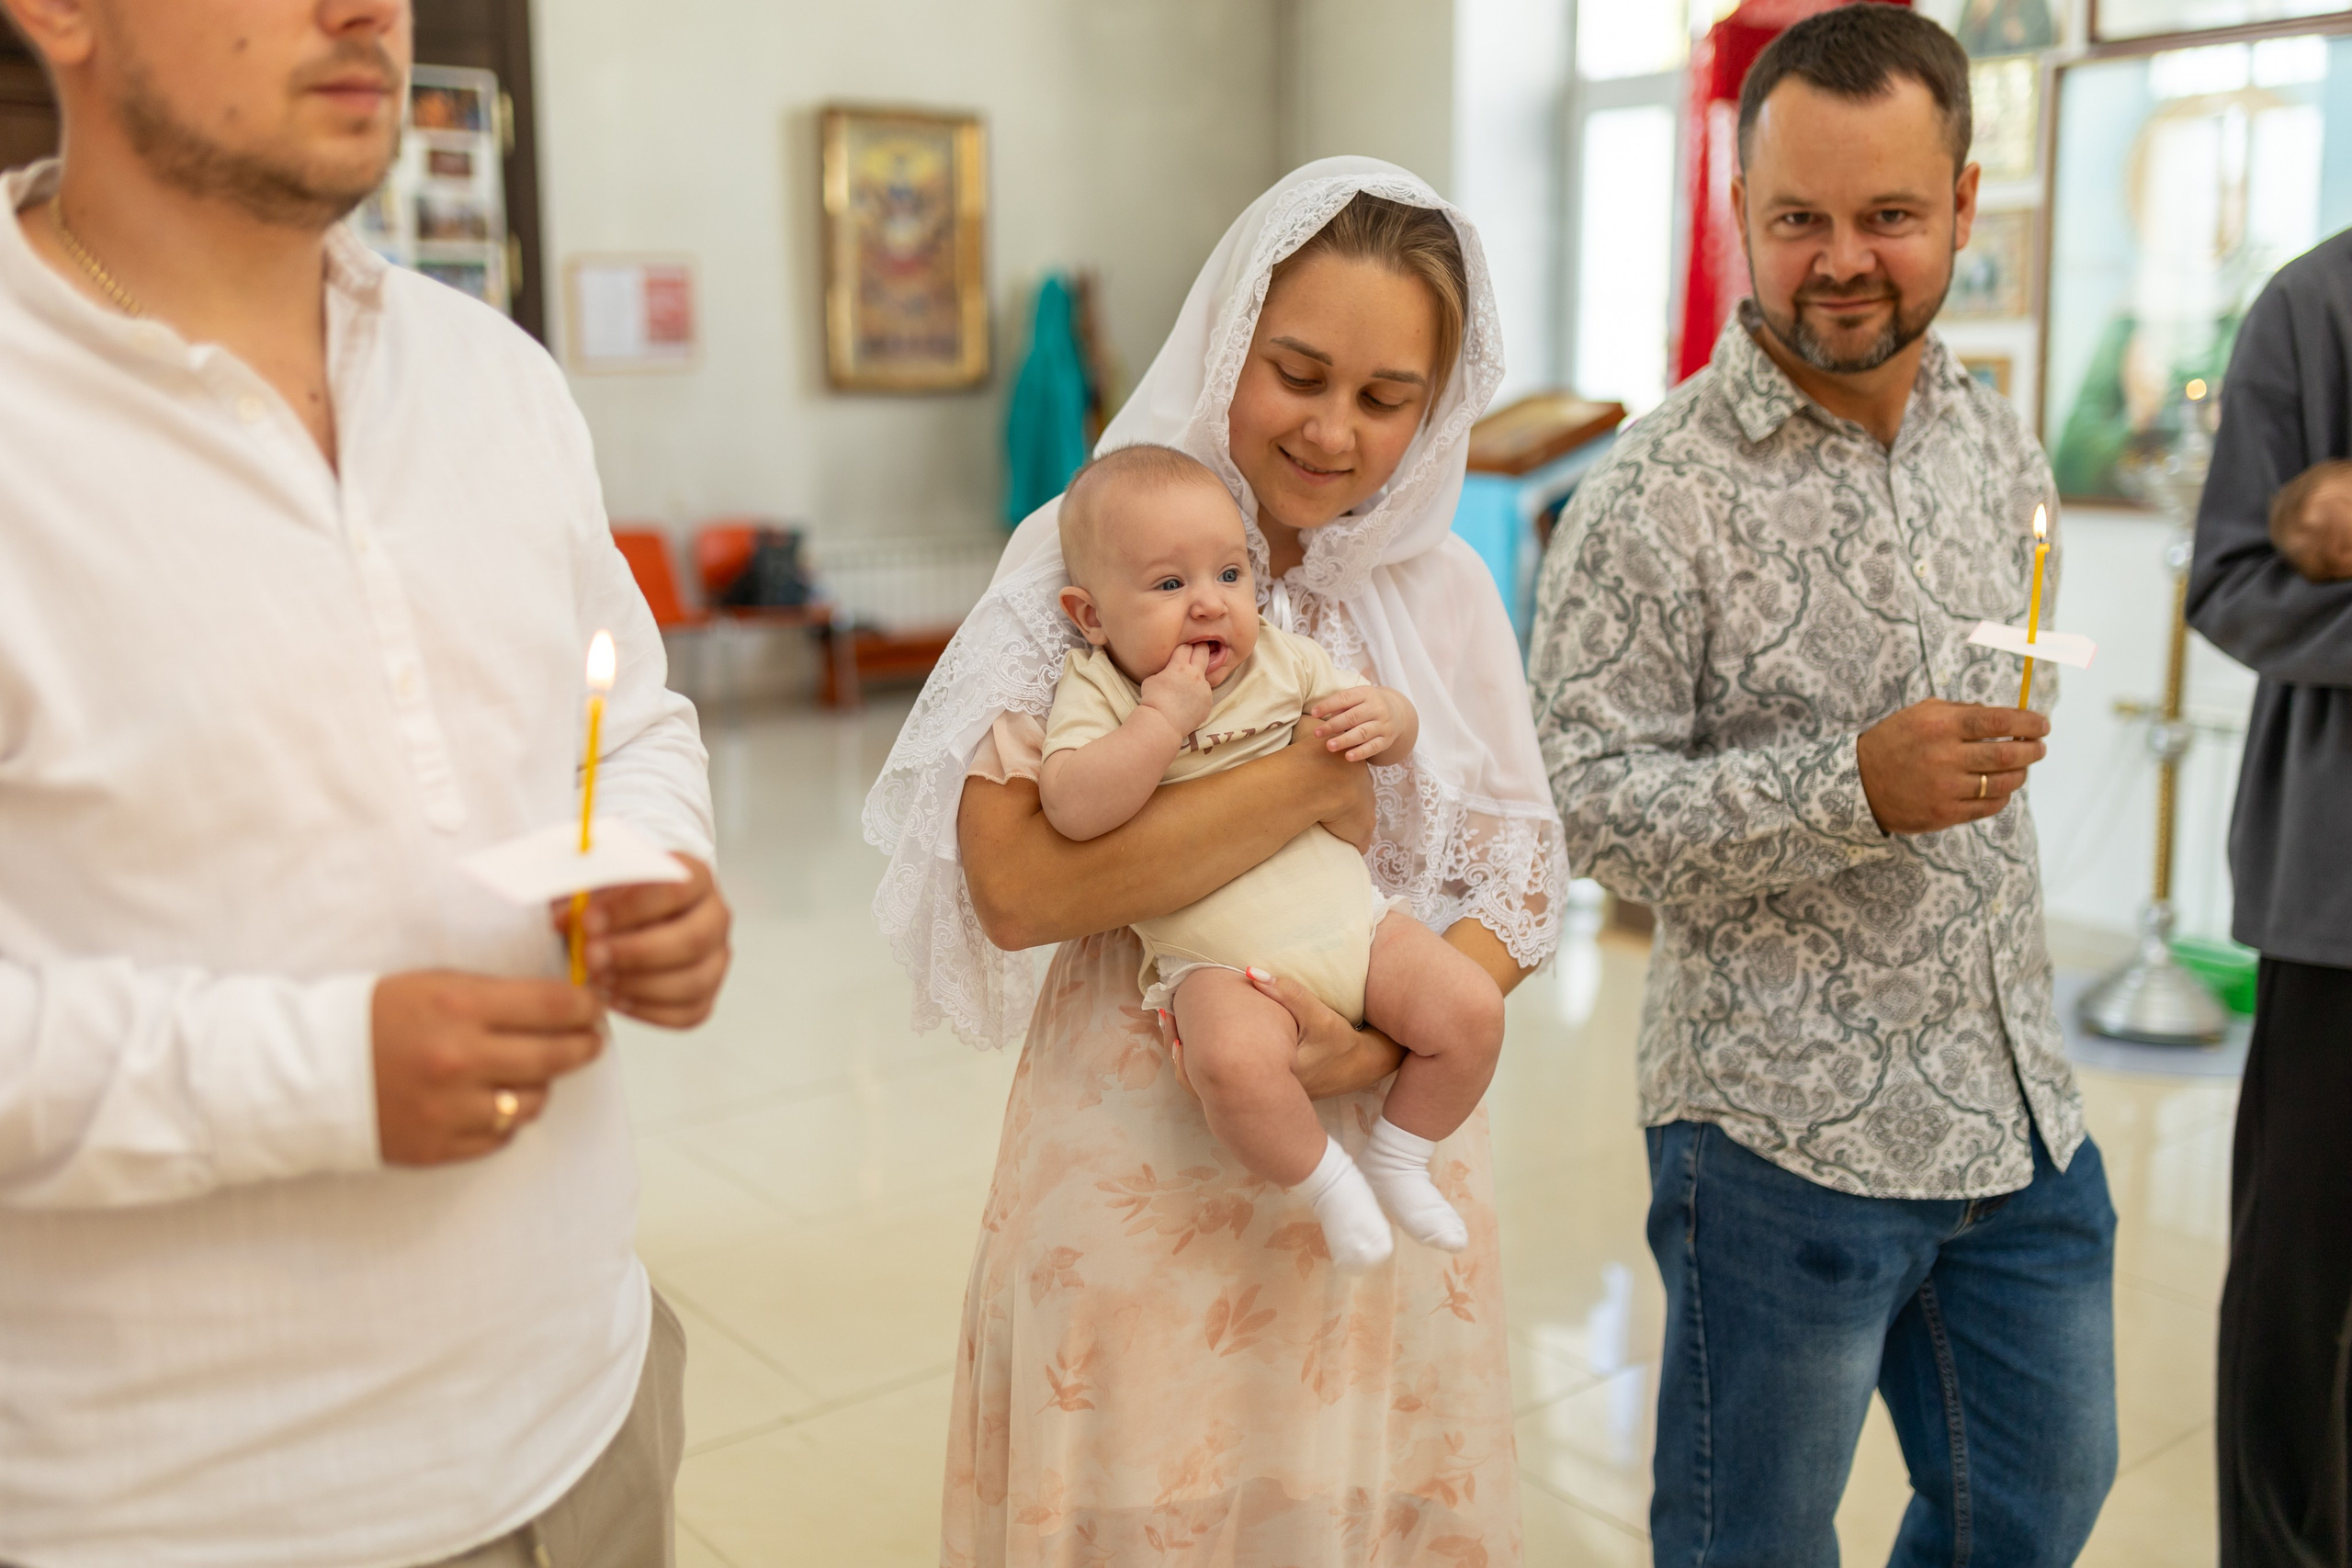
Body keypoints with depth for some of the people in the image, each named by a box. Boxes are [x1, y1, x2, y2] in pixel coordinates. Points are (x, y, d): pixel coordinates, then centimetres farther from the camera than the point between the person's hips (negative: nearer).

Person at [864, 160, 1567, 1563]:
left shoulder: (1443, 587, 2)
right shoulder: (1083, 557, -9)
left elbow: (1523, 880, 3)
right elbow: (1015, 883, -21)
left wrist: (1390, 1040, -16)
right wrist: (1313, 780, -20)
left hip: (1382, 1149, 3)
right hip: (1136, 1168, -3)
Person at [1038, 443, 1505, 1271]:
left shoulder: (1285, 657, 9)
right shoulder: (1094, 692, -3)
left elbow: (1399, 739, 14)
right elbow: (1073, 809, -20)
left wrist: (1383, 716, -10)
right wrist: (1164, 718, -23)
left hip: (1353, 918, 5)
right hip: (1223, 962, -4)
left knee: (1471, 1009, -13)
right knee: (1233, 1058, -34)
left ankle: (1397, 1158, 13)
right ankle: (1327, 1180, -5)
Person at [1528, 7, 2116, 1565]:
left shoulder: (2003, 447, 6)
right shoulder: (1656, 501, -16)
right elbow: (1590, 799, -18)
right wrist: (1854, 787, -28)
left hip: (2019, 1107, 7)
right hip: (1784, 1130, -6)